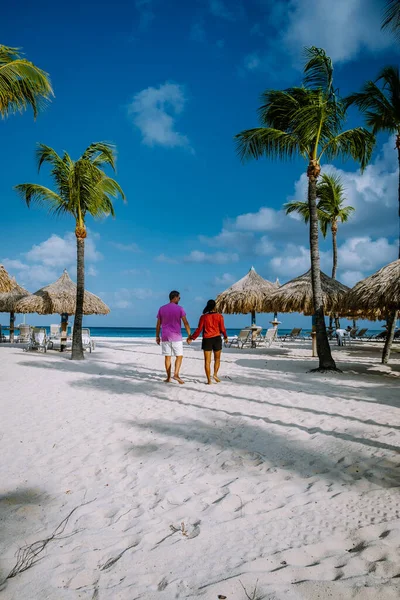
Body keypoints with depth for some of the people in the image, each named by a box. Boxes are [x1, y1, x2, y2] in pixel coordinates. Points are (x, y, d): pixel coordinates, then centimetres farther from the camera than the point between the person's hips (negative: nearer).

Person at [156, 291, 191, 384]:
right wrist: (189, 335, -2)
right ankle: (176, 374, -11)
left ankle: (168, 377, 8)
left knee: (167, 357, 7)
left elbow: (158, 324, 6)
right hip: (176, 337, -3)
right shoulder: (179, 308, -5)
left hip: (165, 337, 3)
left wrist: (157, 336, 13)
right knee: (179, 356, 4)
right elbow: (185, 323, -8)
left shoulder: (162, 309, 5)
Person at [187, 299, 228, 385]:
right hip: (217, 339, 0)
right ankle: (215, 374, -2)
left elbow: (199, 329, -4)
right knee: (217, 359, 16)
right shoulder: (219, 316, -3)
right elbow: (222, 329, -2)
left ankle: (209, 380, 2)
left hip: (207, 340, 1)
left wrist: (191, 338, 7)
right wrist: (225, 337, 16)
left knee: (207, 360, 4)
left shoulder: (203, 317, -1)